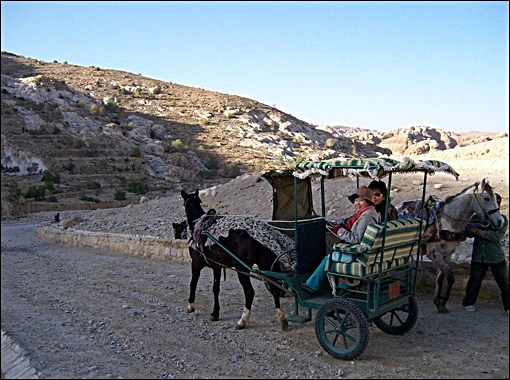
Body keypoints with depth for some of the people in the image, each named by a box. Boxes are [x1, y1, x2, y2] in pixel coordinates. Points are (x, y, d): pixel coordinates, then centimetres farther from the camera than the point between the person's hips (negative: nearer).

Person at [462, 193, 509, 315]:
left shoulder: (502, 219, 0)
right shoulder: (477, 217, 7)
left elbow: (498, 235, -15)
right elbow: (468, 233, 5)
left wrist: (481, 232, -25)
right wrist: (471, 229, -18)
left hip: (496, 256, -1)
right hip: (478, 256, 1)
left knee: (504, 282, 3)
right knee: (474, 280, 11)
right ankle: (468, 302, 25)